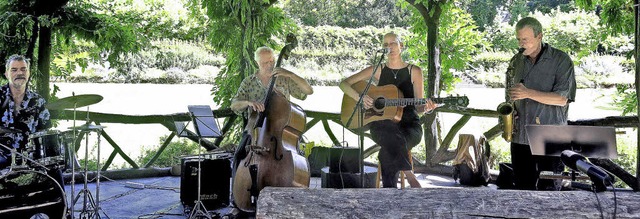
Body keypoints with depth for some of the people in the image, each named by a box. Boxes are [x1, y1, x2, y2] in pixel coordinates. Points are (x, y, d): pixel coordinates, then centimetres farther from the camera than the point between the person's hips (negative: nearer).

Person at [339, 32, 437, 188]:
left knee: (393, 146, -36)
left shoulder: (414, 71, 8)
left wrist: (425, 108, -14)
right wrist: (359, 98, -11)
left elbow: (417, 107, 10)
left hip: (409, 124, 0)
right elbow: (344, 83, 7)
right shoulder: (377, 70, 9)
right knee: (395, 140, -37)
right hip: (382, 124, 0)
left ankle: (389, 185, -25)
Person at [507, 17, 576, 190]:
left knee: (549, 189, 0)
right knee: (523, 187, 8)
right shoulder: (516, 61, 11)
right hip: (520, 136, 5)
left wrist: (528, 93, -20)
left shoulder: (561, 60, -5)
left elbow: (562, 99, -13)